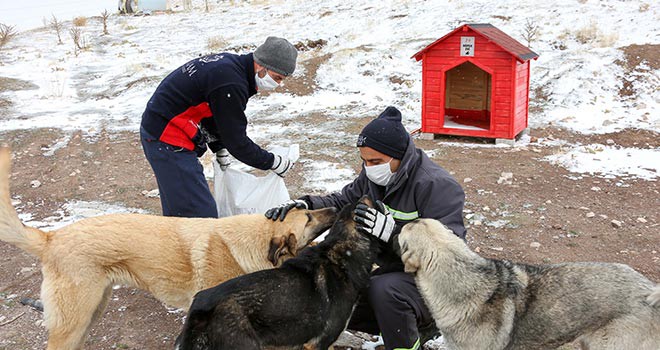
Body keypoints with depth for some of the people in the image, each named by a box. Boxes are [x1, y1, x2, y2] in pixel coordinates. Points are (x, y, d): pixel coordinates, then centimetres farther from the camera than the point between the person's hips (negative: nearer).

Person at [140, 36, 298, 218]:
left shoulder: (229, 62, 6)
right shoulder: (231, 84, -25)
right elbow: (236, 140, -19)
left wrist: (220, 150, 19)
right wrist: (274, 162, -9)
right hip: (168, 142, -11)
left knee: (177, 208, 21)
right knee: (202, 215, -10)